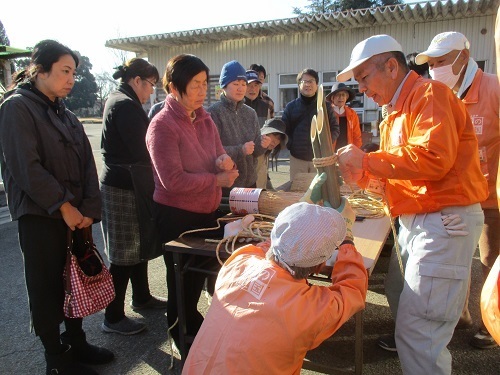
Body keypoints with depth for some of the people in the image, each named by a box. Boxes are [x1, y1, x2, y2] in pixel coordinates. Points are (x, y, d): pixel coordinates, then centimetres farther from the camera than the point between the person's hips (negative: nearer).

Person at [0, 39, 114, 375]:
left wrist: (89, 208, -5)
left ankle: (76, 342, 33)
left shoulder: (65, 114, 12)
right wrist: (63, 206, -16)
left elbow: (86, 163, 6)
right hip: (40, 216, -6)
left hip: (75, 214, 7)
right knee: (47, 287, 6)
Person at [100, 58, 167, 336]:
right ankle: (113, 317, 10)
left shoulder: (119, 101, 16)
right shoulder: (126, 105, -17)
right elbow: (140, 152, -21)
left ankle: (142, 297, 35)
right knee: (125, 253, -2)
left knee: (139, 243, 19)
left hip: (123, 183, 10)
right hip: (124, 187, -10)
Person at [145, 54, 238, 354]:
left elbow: (219, 156, 10)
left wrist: (224, 161, -14)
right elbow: (173, 180, -24)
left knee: (201, 271, 22)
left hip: (209, 210, 7)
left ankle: (193, 323, 46)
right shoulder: (163, 125, -18)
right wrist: (216, 179, -17)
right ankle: (181, 334, 37)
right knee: (183, 277, 12)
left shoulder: (204, 118, 4)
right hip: (177, 216, -7)